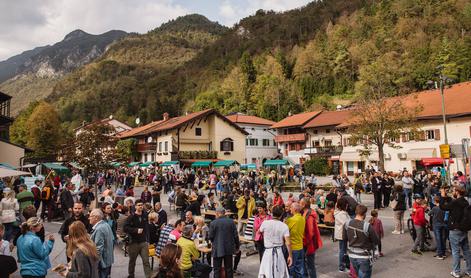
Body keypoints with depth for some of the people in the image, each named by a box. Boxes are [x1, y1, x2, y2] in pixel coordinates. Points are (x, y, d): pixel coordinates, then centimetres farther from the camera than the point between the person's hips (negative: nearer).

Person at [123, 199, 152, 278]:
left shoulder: (145, 216, 4)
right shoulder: (131, 217, -8)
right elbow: (125, 228, -17)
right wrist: (136, 230, -22)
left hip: (143, 242, 2)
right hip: (133, 242, -2)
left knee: (146, 261, -4)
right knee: (132, 261, 16)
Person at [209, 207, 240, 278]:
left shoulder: (213, 223, -11)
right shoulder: (231, 222, -4)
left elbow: (211, 237, -6)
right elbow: (236, 235, -2)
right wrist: (237, 246, 11)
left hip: (217, 250, -3)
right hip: (229, 249, 3)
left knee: (217, 269, 8)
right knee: (229, 268, 15)